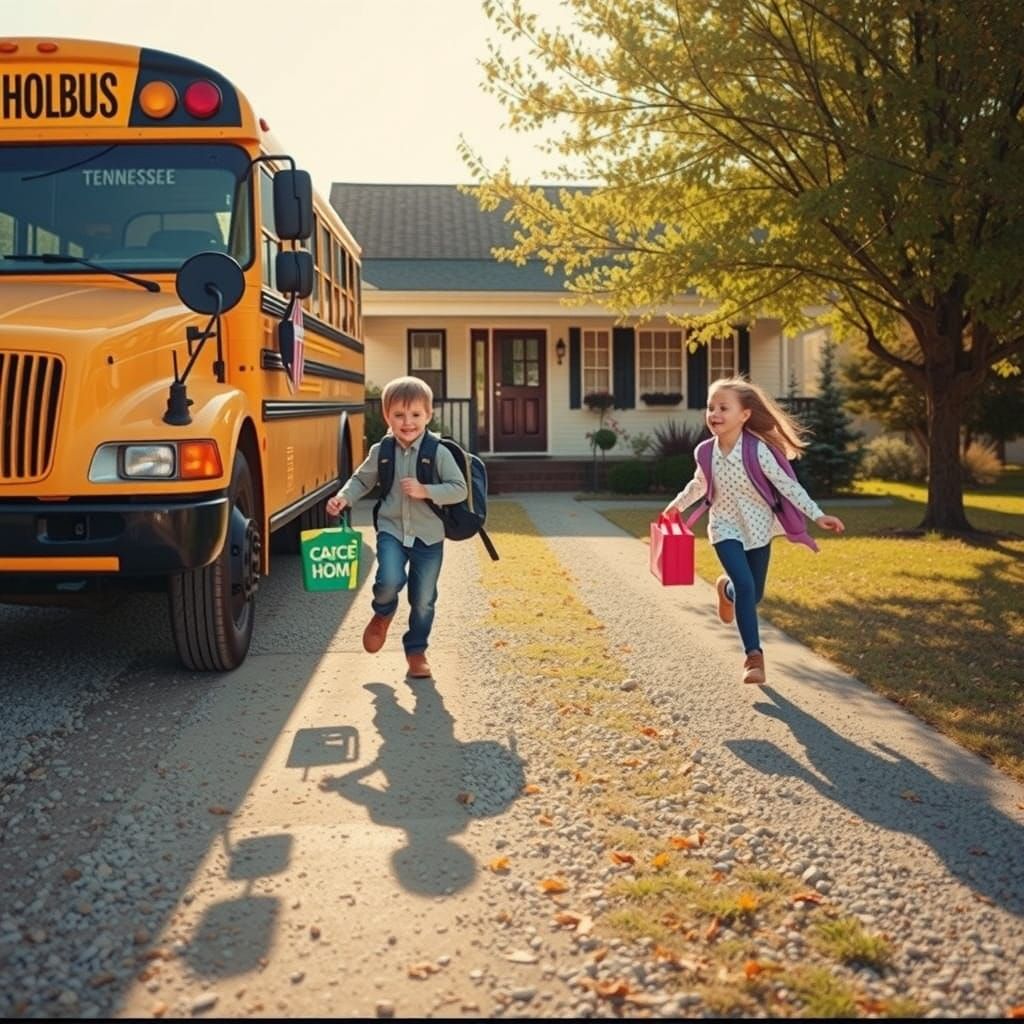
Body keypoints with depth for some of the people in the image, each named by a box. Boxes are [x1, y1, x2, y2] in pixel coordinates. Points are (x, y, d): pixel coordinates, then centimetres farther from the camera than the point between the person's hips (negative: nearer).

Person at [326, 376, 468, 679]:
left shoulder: (439, 453, -10)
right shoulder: (380, 452, -2)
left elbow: (459, 489, -10)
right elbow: (362, 480, 12)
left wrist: (425, 491, -23)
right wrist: (344, 498, -6)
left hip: (429, 537, 0)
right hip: (392, 531, 0)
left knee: (423, 600, 8)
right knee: (390, 580, -23)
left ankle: (416, 650, 31)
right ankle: (383, 614, 13)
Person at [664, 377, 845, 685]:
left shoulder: (758, 450, -21)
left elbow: (787, 485, -19)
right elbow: (699, 484, 11)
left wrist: (817, 515, -23)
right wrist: (676, 504, 23)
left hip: (757, 528, 0)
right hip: (726, 528, 0)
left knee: (755, 595, 10)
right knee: (745, 586, -19)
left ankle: (727, 589, 47)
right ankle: (754, 656, -10)